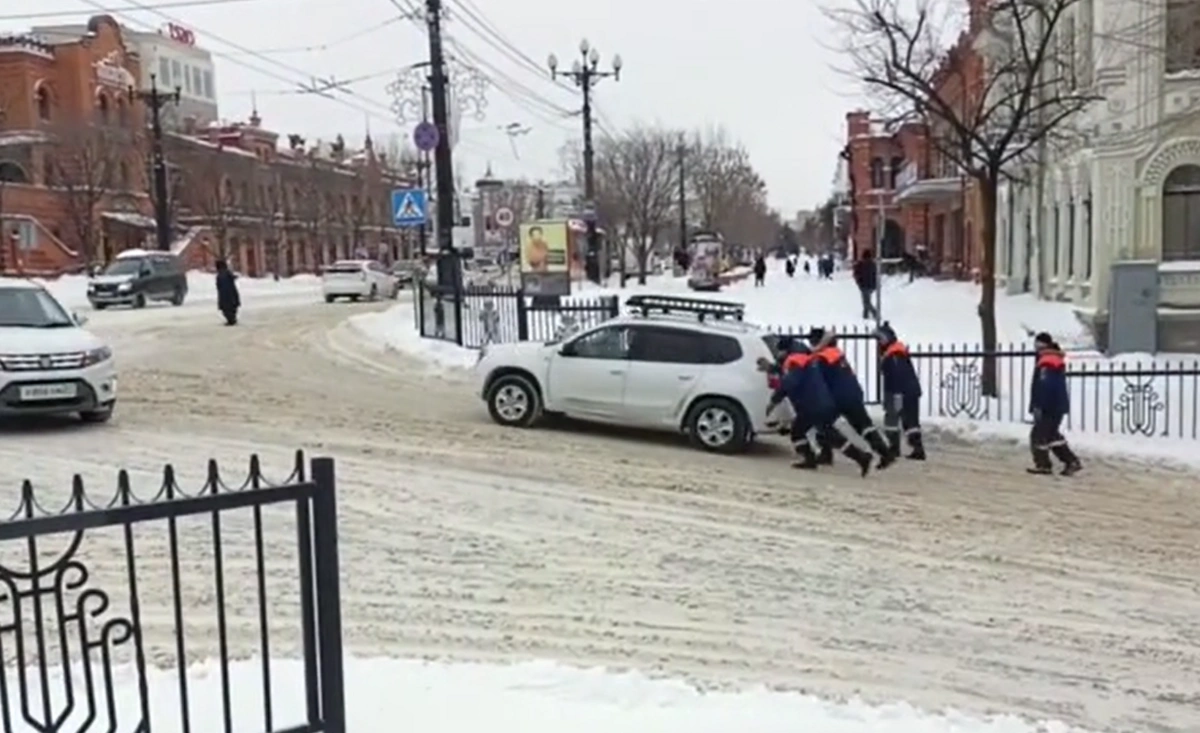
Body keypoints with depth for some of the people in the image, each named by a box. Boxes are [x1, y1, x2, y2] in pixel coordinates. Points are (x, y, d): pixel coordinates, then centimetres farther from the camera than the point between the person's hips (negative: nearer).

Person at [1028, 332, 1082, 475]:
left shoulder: (1046, 363, -18)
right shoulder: (1058, 360, 16)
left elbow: (1044, 387, -24)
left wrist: (1037, 406, -22)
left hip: (1050, 407, -10)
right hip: (1059, 405, 10)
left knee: (1039, 434, -1)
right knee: (1051, 434, 17)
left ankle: (1043, 464, 4)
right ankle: (1072, 461, 16)